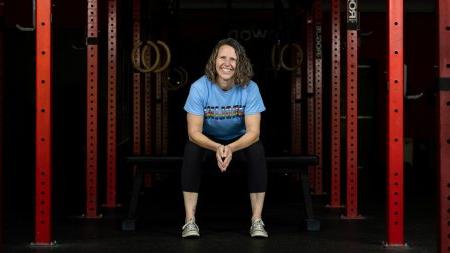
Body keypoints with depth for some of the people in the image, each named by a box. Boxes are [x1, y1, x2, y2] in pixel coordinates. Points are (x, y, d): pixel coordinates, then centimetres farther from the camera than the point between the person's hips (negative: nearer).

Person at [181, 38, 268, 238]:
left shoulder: (250, 88, -21)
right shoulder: (199, 87, -22)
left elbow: (253, 132, -23)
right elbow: (194, 132, -23)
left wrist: (231, 148, -44)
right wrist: (217, 148, -43)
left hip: (239, 140, 0)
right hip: (208, 140, 0)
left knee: (257, 151, -30)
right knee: (191, 150, -31)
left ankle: (257, 221, -22)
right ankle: (190, 221, -24)